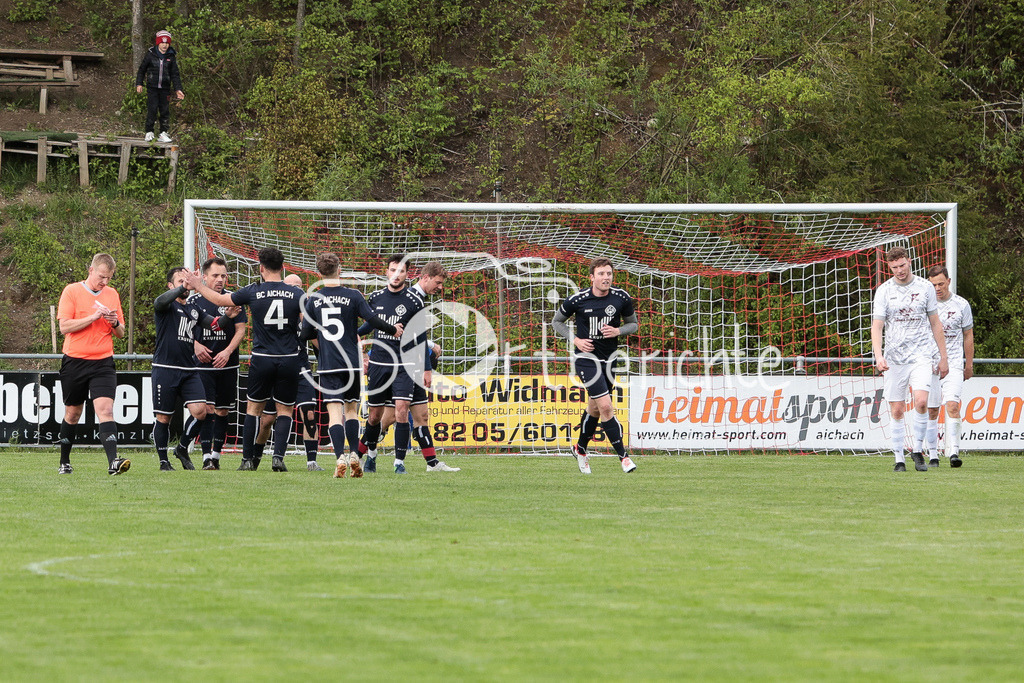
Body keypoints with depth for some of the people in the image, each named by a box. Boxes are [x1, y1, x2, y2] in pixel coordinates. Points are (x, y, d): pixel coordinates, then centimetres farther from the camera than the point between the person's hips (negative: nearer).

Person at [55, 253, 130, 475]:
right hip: (75, 362, -2)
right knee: (73, 413, 10)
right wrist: (93, 317, -17)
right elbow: (64, 326, -11)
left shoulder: (112, 294, 11)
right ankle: (64, 461, 28)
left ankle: (113, 461, -28)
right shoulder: (72, 291, -2)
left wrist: (115, 324, -7)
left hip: (102, 363, 2)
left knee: (105, 409, -16)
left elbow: (121, 334, 15)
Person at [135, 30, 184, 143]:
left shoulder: (171, 56, 4)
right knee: (152, 110, -7)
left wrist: (178, 89, 1)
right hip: (152, 87, -2)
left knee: (165, 111, 2)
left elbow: (175, 74, 7)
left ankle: (163, 133, 9)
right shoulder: (150, 54, -1)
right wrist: (139, 83, 4)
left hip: (165, 88, 2)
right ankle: (149, 132, 4)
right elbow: (142, 69, 9)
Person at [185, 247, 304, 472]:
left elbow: (220, 299, 9)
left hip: (262, 360, 0)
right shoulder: (296, 294, -3)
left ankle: (247, 459, 13)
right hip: (289, 359, 0)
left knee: (253, 407, 13)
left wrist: (199, 286, 23)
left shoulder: (253, 292, -3)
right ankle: (278, 457, -6)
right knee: (285, 410, 9)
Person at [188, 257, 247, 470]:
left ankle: (216, 453, 18)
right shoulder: (194, 300, 2)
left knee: (223, 411, 7)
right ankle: (207, 456, -12)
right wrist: (196, 346, -8)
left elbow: (240, 328, 1)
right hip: (202, 364, -1)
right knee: (206, 408, -11)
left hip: (227, 365, 1)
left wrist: (228, 351, -12)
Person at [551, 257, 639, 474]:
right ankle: (623, 456, -10)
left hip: (609, 357, 4)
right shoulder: (578, 300, -11)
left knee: (594, 408, 16)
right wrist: (575, 340, -11)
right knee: (606, 406, -15)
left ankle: (580, 448, 40)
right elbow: (556, 322, 4)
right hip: (586, 357, -4)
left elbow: (633, 323, 9)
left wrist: (618, 331, -12)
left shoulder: (621, 298, -5)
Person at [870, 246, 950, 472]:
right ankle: (899, 459, 10)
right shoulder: (884, 291, 2)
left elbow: (935, 323, 13)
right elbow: (876, 326, -1)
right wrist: (878, 356, -17)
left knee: (921, 401, -19)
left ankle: (917, 450, -2)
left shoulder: (925, 287, 5)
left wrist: (943, 357, 12)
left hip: (921, 355, 0)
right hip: (894, 358, 0)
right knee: (897, 411, 0)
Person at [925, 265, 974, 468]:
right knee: (931, 411, 1)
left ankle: (953, 452, -21)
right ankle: (933, 455, 9)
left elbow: (968, 335, 13)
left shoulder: (961, 305, 3)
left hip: (954, 363, -1)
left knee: (952, 406, -17)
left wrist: (969, 364, 15)